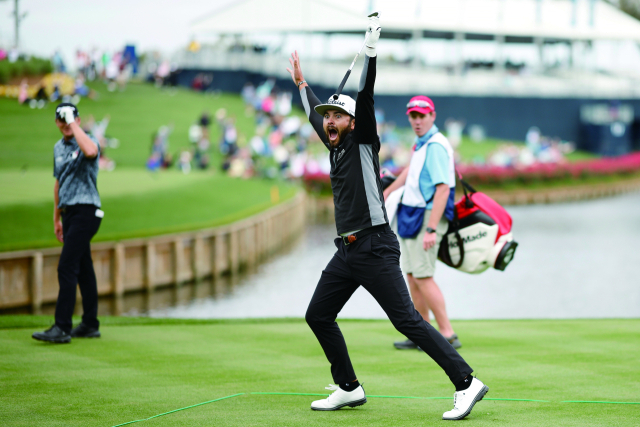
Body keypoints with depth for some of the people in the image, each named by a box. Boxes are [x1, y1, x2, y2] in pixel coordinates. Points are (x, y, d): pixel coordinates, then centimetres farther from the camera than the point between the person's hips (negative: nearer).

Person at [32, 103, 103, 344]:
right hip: (69, 213, 8)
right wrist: (57, 218, 25)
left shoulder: (88, 141, -9)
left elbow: (90, 151, -36)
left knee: (67, 267, -14)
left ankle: (62, 328, -16)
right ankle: (90, 325, 16)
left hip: (86, 212, -8)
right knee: (83, 269, 11)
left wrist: (73, 122, -27)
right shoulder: (59, 148, 15)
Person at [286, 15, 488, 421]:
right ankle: (349, 389, 20)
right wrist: (301, 84, 47)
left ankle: (467, 383, -16)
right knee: (318, 316, 10)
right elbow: (315, 115, 36)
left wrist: (371, 47, -22)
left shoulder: (362, 140, -2)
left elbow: (365, 96, -15)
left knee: (408, 320, -14)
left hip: (374, 247, -9)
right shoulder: (335, 145, 18)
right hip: (347, 252, 9)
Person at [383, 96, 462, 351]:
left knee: (423, 277, -13)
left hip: (427, 216, -10)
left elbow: (443, 189, -24)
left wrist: (431, 230, -29)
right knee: (412, 276, 11)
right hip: (410, 215, 10)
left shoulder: (436, 146, -17)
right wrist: (386, 193, 44)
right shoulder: (421, 144, 14)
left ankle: (448, 335, -12)